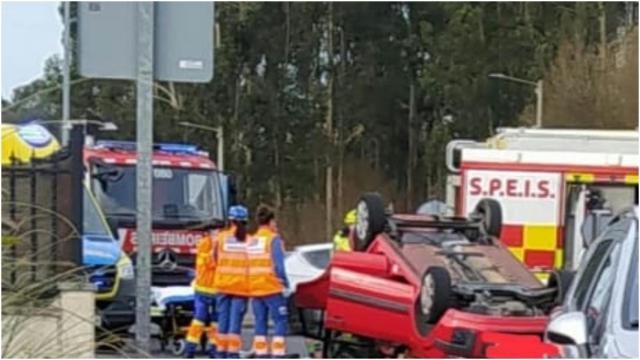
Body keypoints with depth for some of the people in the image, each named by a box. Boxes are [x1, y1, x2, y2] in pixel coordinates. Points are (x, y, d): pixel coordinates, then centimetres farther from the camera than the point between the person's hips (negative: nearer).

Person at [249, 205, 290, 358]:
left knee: (260, 324, 11)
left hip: (255, 289, 7)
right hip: (272, 288, -7)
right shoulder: (274, 239, -9)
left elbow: (247, 265, 10)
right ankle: (278, 355, -10)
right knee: (280, 323, -2)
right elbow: (278, 265, -16)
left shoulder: (251, 241, 11)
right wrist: (285, 283, -4)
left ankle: (261, 355, 11)